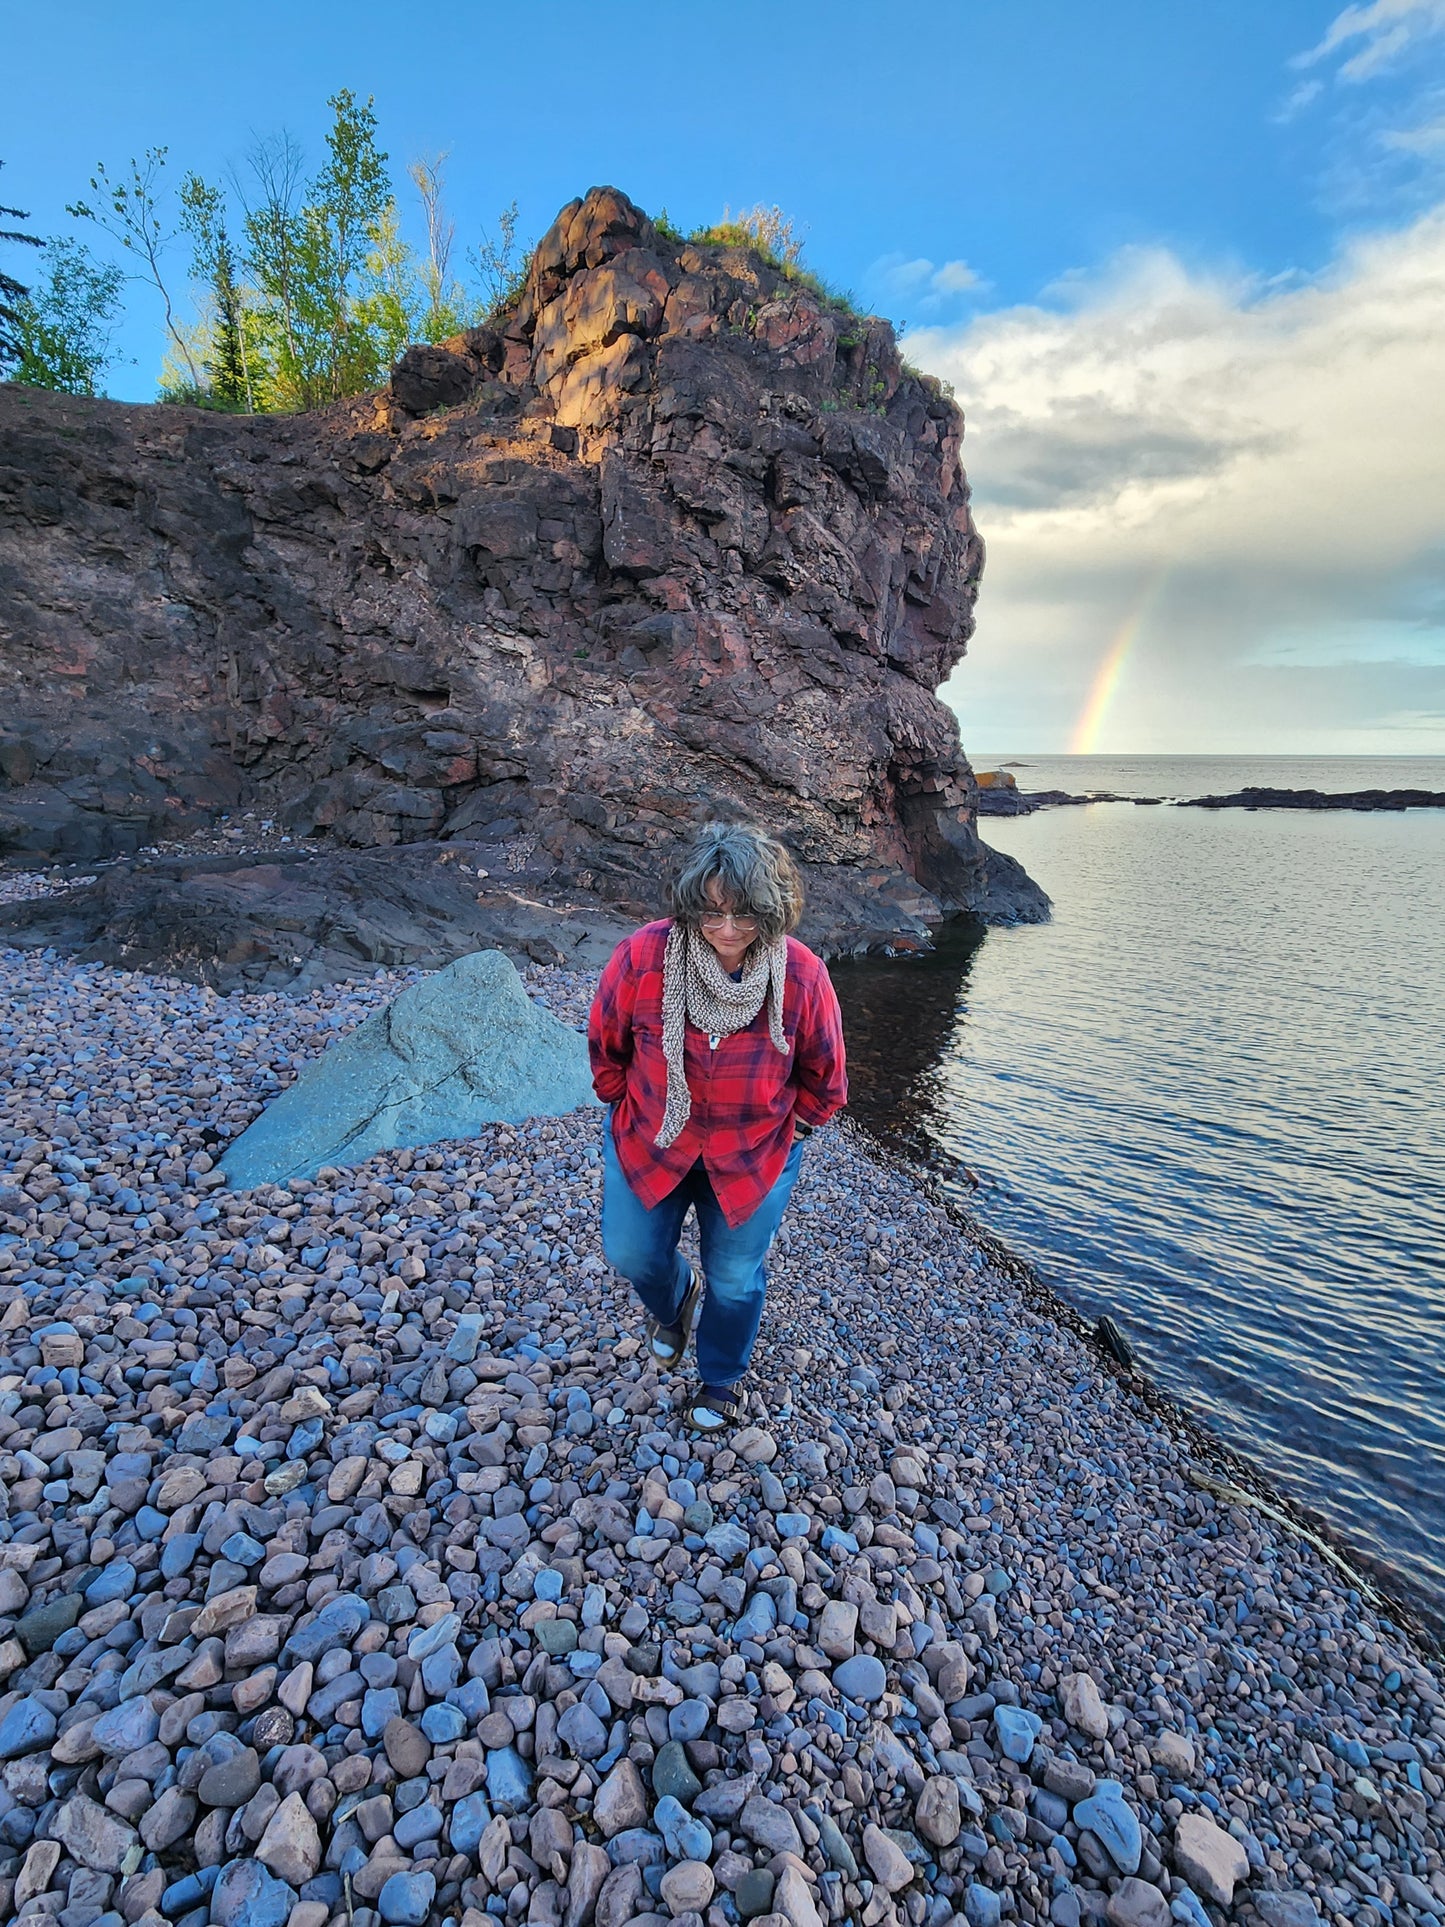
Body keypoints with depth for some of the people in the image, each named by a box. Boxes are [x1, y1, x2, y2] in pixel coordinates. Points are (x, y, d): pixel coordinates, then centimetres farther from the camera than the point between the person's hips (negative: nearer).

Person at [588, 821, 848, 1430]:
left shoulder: (802, 976, -22)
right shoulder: (643, 955, -24)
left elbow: (823, 1077, -4)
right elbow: (605, 1043, -4)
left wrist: (787, 1131, 1)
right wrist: (628, 1108, 3)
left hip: (754, 1154, 0)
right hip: (649, 1138, 1)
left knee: (735, 1277, 11)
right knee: (631, 1253, 9)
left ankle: (720, 1379, 43)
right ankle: (674, 1300, 48)